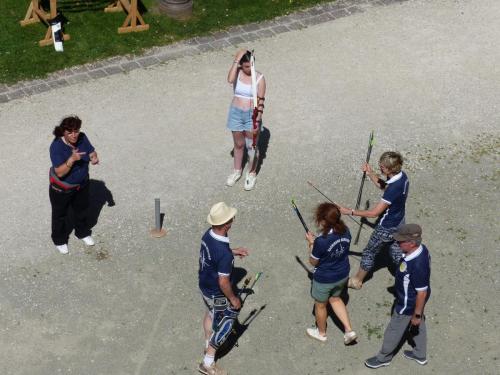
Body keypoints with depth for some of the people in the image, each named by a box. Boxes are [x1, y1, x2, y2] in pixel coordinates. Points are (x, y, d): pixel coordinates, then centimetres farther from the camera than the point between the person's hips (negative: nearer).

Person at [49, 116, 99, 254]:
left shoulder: (82, 138, -17)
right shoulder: (56, 146, -32)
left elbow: (92, 152, -4)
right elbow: (60, 172, -34)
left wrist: (94, 158, -28)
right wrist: (72, 159, -48)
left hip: (81, 184, 5)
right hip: (61, 188, -5)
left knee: (82, 210, 27)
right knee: (60, 215, 18)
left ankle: (83, 233, 53)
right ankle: (59, 240, 42)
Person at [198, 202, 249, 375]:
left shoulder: (208, 235, -13)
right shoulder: (224, 254, -38)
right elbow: (223, 283, -28)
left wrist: (233, 251, 12)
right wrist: (233, 299, -12)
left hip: (204, 285, 8)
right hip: (217, 294, -8)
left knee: (210, 313, 32)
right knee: (224, 326, 13)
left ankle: (209, 344, 57)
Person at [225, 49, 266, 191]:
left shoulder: (259, 78, -12)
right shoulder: (237, 73, -8)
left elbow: (261, 102, -11)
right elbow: (230, 80, -34)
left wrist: (257, 121, -16)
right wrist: (236, 60, -29)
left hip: (252, 115, -2)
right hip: (236, 113, 2)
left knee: (251, 146, 10)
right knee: (238, 145, 19)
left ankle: (251, 174, 30)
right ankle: (237, 171, 39)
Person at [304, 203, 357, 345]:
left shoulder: (321, 241, -35)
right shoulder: (345, 232, -16)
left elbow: (313, 262, -17)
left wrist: (311, 243, -6)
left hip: (324, 280, -6)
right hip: (342, 275, 6)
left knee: (320, 305, 23)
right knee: (335, 299, 33)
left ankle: (321, 333, 47)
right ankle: (349, 330, 30)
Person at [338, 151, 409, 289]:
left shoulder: (393, 189, -37)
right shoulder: (402, 176, -10)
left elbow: (374, 212, -32)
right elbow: (383, 186, 10)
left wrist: (350, 211, -28)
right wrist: (370, 173, -3)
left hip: (387, 228, -8)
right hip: (398, 224, 8)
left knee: (369, 253, 14)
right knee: (397, 252, 26)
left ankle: (357, 281, 33)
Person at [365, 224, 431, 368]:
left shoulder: (417, 265, -41)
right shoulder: (420, 248, -14)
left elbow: (422, 292, -29)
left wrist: (417, 314, -17)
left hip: (408, 304, -8)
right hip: (414, 298, 8)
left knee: (394, 330, 15)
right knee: (418, 326, 28)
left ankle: (384, 357, 39)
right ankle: (420, 354, 50)